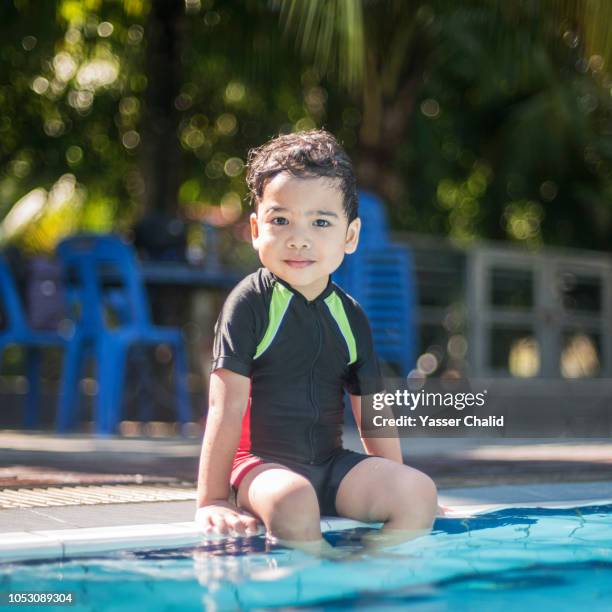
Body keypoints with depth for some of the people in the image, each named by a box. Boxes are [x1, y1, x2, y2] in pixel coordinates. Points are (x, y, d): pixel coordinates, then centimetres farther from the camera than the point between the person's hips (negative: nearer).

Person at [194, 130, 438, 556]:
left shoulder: (350, 316, 8)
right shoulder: (250, 303, -8)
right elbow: (227, 405, -13)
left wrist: (396, 489, 16)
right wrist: (211, 500, -17)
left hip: (332, 465, 5)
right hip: (262, 464, -5)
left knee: (420, 491, -16)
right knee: (292, 501, -37)